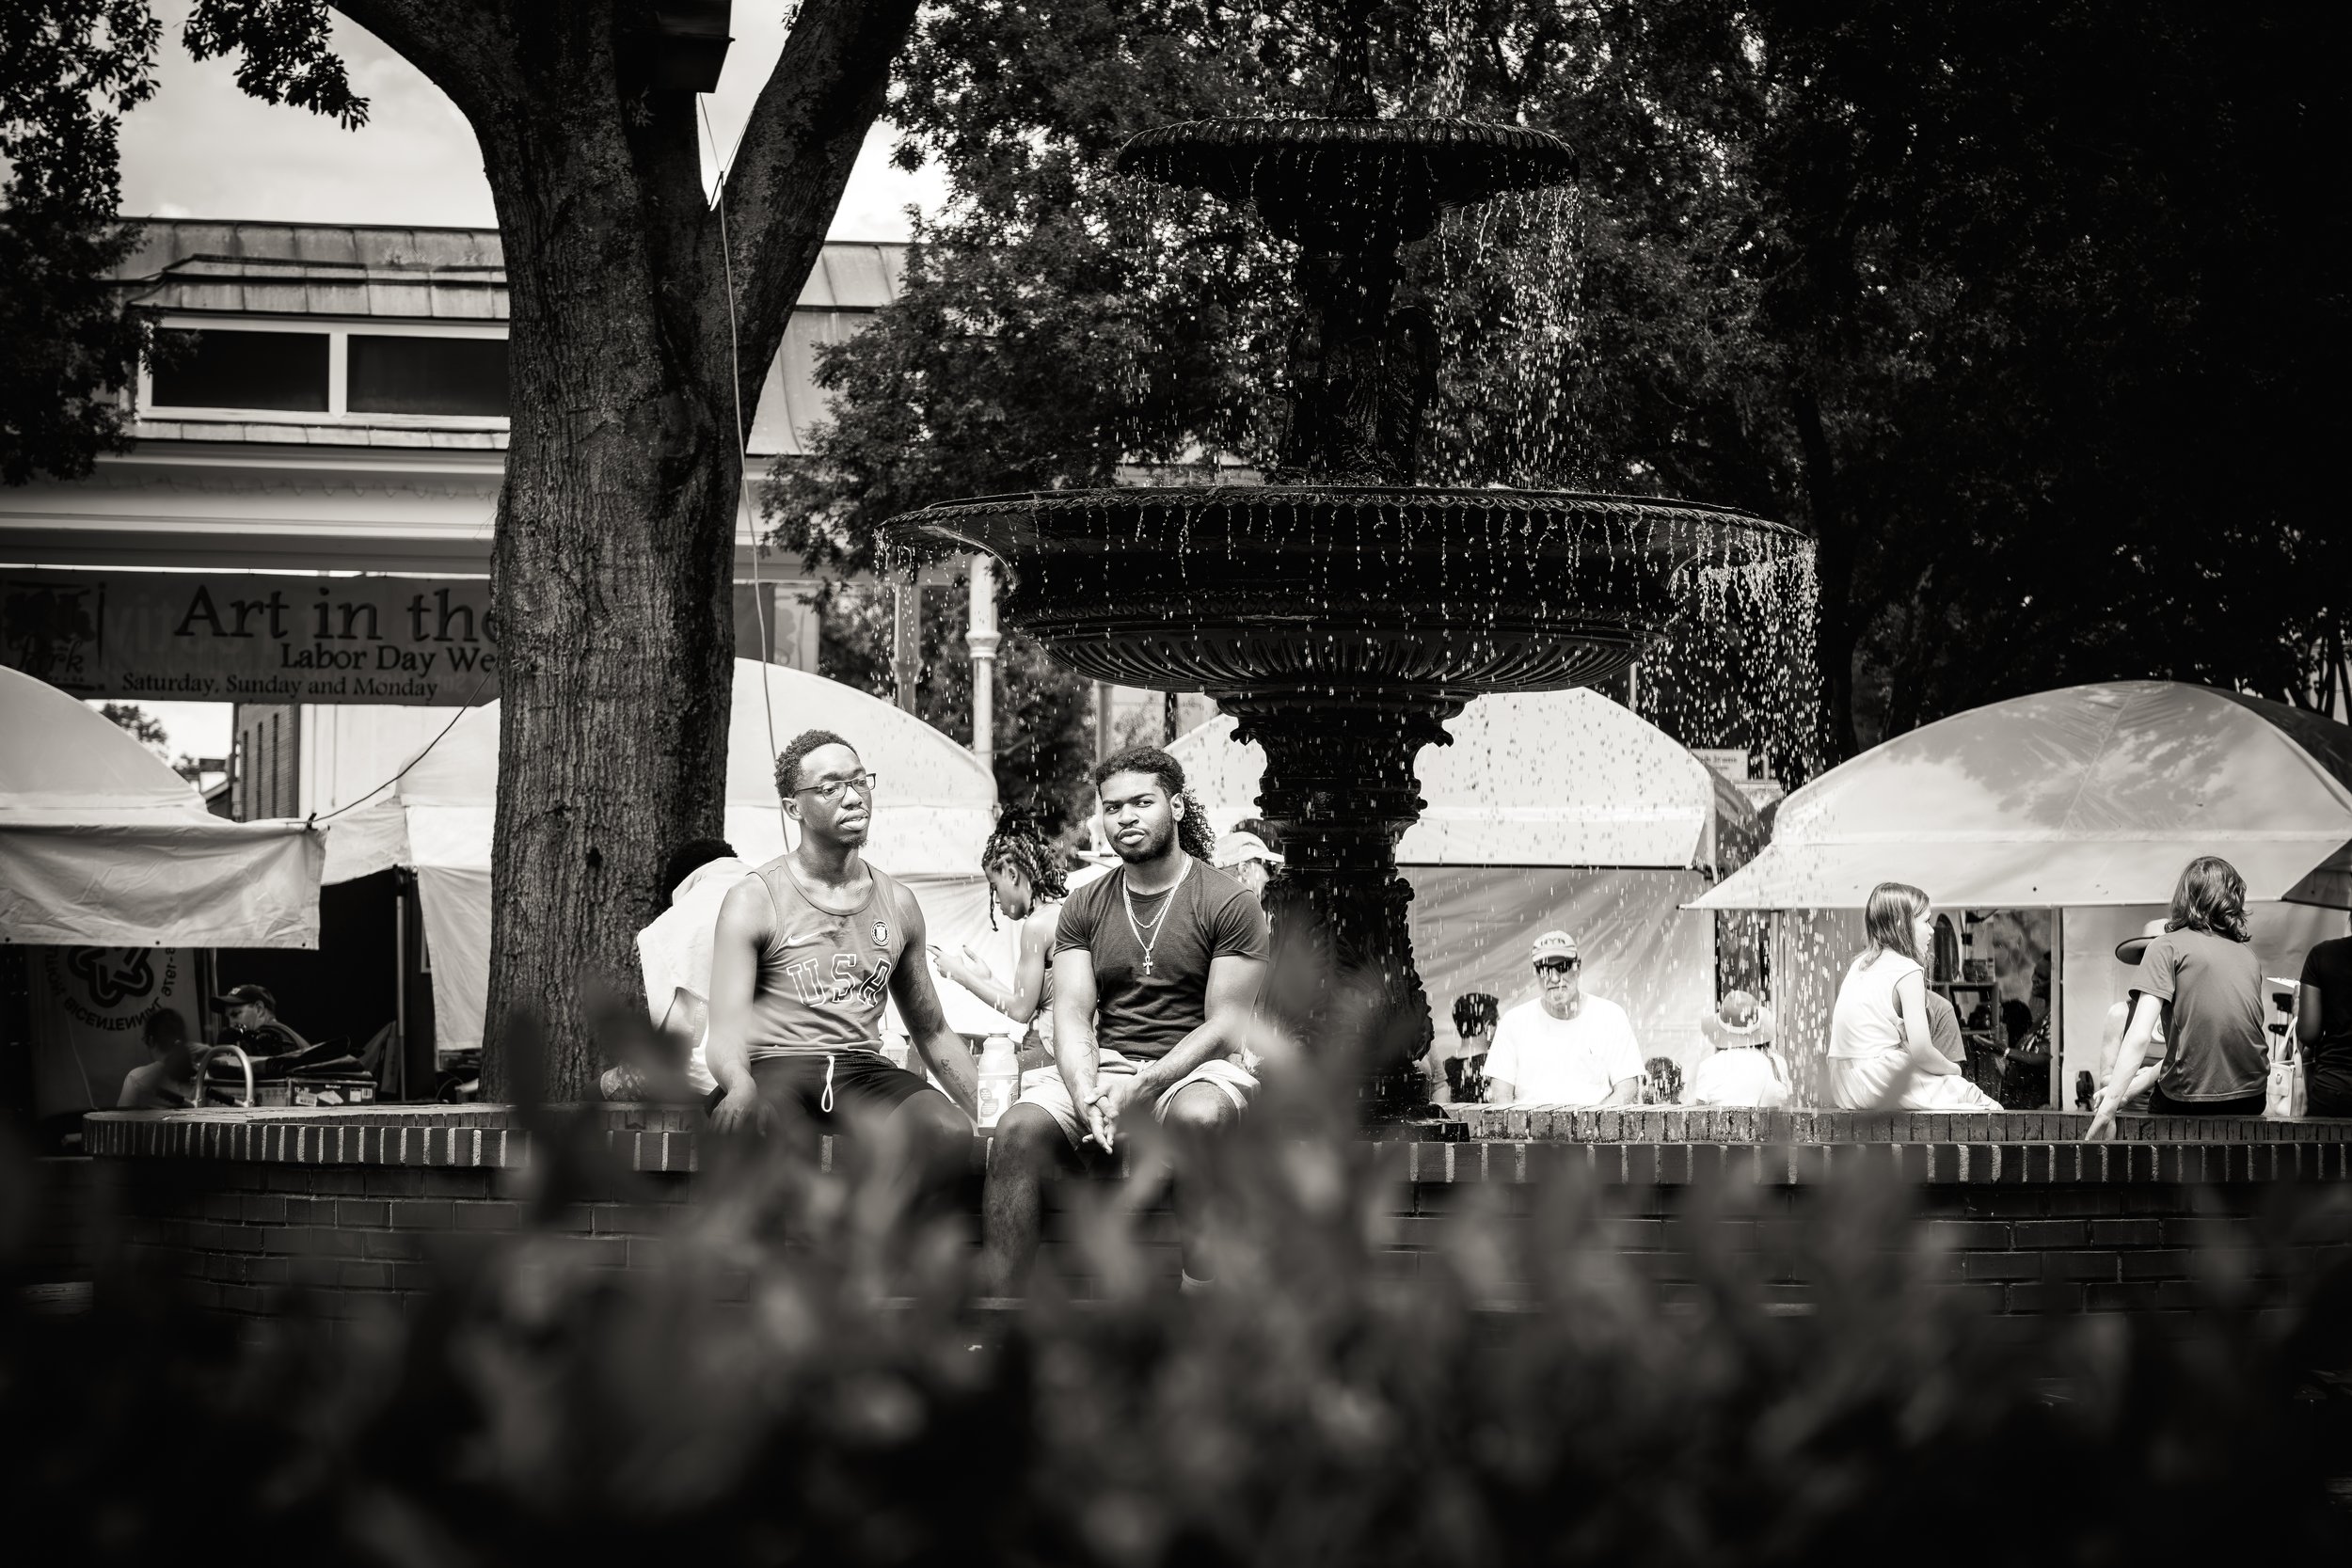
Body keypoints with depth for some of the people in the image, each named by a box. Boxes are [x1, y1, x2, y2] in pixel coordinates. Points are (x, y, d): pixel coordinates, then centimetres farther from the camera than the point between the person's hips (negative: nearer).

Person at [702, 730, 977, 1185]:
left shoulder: (897, 904, 18)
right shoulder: (753, 901, 3)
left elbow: (933, 1033, 27)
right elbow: (726, 1029, -6)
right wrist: (739, 1084, -31)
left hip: (863, 1070, 4)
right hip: (775, 1066, -4)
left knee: (952, 1134, -30)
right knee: (746, 1119, -42)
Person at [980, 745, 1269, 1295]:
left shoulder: (1230, 903, 1)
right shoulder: (1085, 907, 15)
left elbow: (1224, 1028, -5)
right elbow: (1072, 1015, 5)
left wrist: (1141, 1087, -18)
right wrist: (1087, 1094, -17)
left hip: (1195, 1066, -3)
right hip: (1103, 1065, 4)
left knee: (1198, 1116, -40)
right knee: (1018, 1130, -26)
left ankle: (1200, 1286, -36)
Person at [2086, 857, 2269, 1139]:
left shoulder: (2167, 946, -2)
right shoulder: (2248, 954, 13)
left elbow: (2139, 1037, -12)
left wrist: (2109, 1104, -13)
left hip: (2187, 1103, -4)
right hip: (2250, 1099, 4)